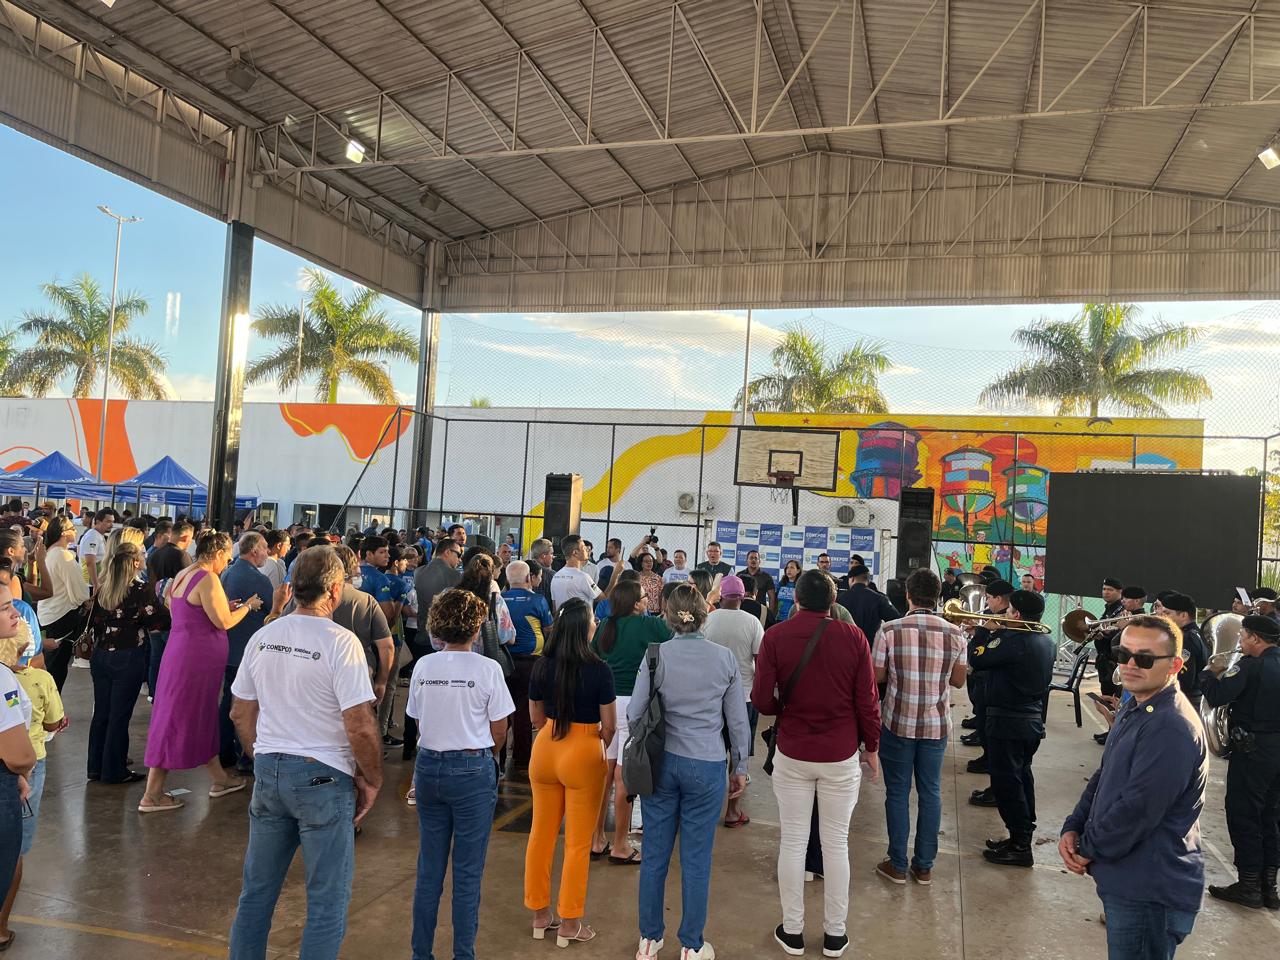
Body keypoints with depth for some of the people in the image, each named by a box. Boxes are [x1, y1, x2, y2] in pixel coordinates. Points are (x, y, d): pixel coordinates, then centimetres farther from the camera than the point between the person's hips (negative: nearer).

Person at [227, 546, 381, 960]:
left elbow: (240, 714, 11)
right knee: (327, 901, 7)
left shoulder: (263, 637, 2)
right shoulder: (340, 642, -17)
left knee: (256, 889, 20)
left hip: (268, 772, 6)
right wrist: (372, 779, -6)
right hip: (323, 778, -6)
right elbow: (360, 726, -20)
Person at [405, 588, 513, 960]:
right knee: (467, 873, 7)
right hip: (472, 769, -4)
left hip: (429, 766, 4)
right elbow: (498, 733, -6)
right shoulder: (487, 669, -11)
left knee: (429, 869, 15)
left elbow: (419, 722, 7)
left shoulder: (423, 667, -1)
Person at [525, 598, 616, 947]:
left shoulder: (542, 666, -3)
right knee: (577, 843, 8)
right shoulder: (598, 670, -16)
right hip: (583, 755, -5)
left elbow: (536, 718, 7)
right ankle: (569, 924, 19)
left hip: (545, 750, 5)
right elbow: (609, 726, -10)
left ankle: (540, 915, 30)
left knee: (541, 834, 17)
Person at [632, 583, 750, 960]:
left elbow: (635, 713, -3)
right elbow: (738, 720, 0)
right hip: (707, 766, -1)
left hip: (662, 762, 1)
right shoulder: (725, 657, -5)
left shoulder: (656, 656, -6)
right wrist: (739, 768, 11)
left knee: (655, 854, 12)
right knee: (696, 859, 9)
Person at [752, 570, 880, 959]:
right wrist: (872, 747, 8)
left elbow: (761, 700, -10)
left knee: (793, 841, 12)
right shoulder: (853, 636, -10)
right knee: (836, 843, 13)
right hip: (841, 755, 0)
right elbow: (867, 701, -6)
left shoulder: (775, 636, -10)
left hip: (792, 754, 0)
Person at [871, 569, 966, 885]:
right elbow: (958, 681, 4)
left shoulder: (889, 631, -13)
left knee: (897, 793, 10)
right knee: (930, 793, 13)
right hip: (937, 725, 2)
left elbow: (877, 676, -7)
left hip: (898, 723, -2)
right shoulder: (954, 634, -6)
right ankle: (924, 866, 21)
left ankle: (897, 865, 18)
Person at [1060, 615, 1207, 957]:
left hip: (1150, 891, -10)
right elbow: (1103, 777, 15)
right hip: (1127, 881, 10)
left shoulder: (1172, 728, -25)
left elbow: (1138, 809, -27)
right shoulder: (1133, 710, 10)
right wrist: (1072, 828, 2)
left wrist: (1088, 850, -13)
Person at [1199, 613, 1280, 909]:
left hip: (1253, 750, -7)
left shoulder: (1251, 666, -17)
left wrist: (1211, 672, -4)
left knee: (1243, 815, 3)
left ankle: (1248, 885, 8)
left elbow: (1216, 697, -22)